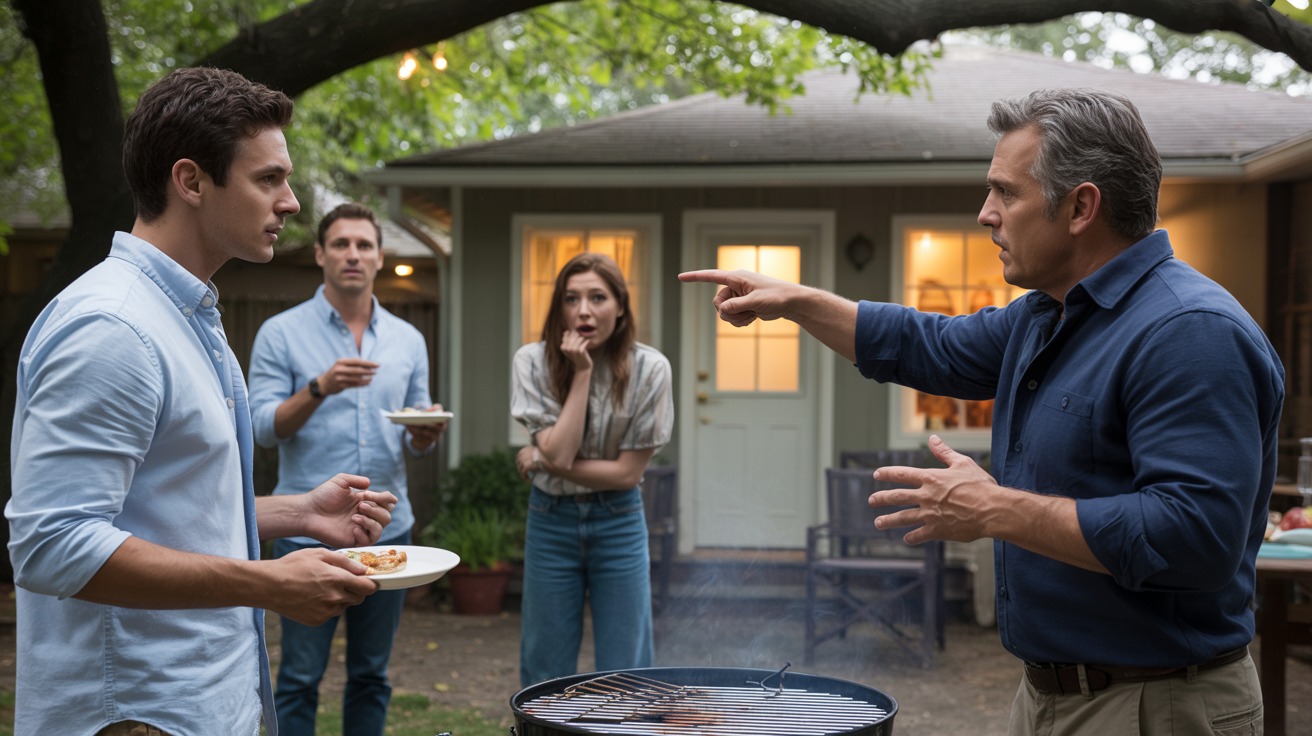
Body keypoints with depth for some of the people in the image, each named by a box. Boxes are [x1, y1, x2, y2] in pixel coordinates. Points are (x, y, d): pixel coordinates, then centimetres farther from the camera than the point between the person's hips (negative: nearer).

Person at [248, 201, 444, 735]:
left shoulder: (408, 340, 10)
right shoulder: (281, 333, -2)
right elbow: (265, 428, -8)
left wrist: (424, 435, -9)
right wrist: (319, 388, -23)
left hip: (386, 526, 4)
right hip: (308, 528, -4)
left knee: (370, 675, 11)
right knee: (299, 677, 2)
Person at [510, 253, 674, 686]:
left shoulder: (648, 367, -12)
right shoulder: (534, 361, -8)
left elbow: (627, 471, -11)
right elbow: (558, 453, -18)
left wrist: (538, 461, -11)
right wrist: (582, 373, -19)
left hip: (619, 524, -1)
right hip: (551, 521, 1)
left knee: (624, 674, 4)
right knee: (545, 674, 8)